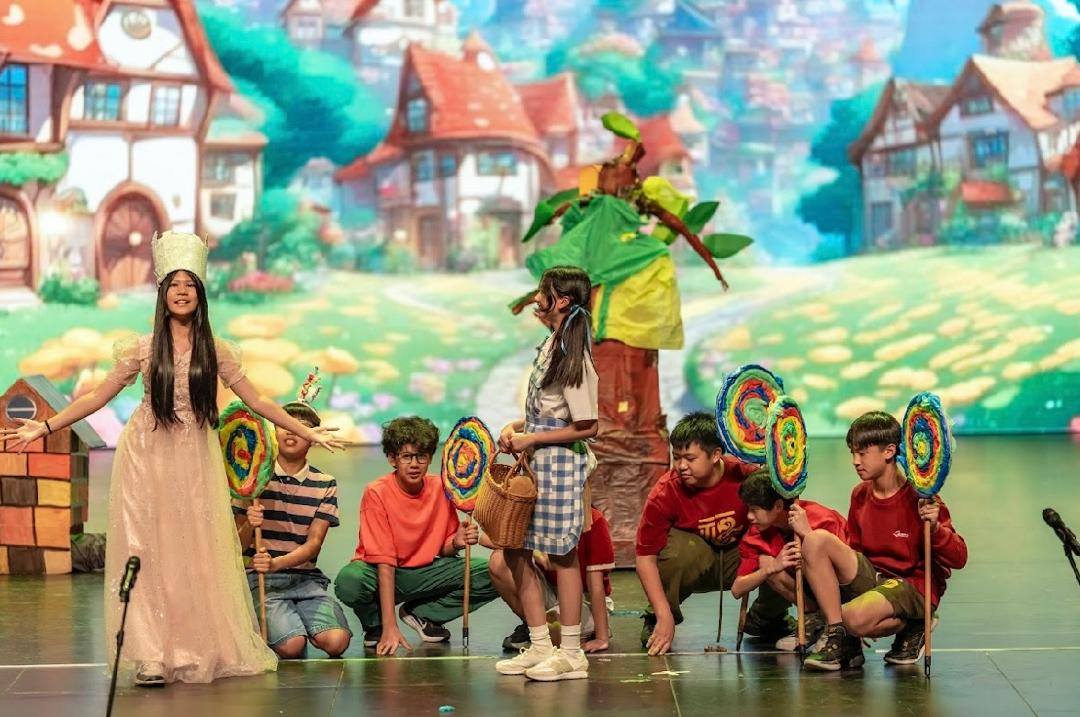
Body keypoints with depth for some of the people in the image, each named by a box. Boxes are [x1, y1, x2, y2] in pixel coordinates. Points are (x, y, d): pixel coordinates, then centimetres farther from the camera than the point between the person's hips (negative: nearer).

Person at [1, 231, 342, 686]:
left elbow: (256, 401, 6)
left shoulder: (216, 352, 3)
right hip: (147, 458, -1)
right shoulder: (143, 349, 1)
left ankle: (202, 651, 11)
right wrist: (45, 427, -2)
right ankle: (152, 657, -1)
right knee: (147, 553, -2)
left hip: (195, 461, 1)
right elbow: (98, 397, 4)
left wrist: (306, 432, 2)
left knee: (198, 555, 2)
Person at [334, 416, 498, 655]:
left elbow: (443, 548, 3)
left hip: (425, 573, 4)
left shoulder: (441, 488, -6)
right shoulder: (377, 493, -19)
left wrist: (456, 542, -24)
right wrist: (390, 627, -29)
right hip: (383, 574, -4)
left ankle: (421, 614, 4)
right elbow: (384, 561, -24)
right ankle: (376, 623, -2)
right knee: (349, 582, -38)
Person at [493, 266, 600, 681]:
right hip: (536, 461, 9)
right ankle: (540, 647, 20)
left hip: (560, 463, -9)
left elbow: (586, 426, -18)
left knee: (562, 554, -1)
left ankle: (571, 654, 10)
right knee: (515, 550, 11)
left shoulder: (572, 356, -17)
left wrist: (531, 439, -16)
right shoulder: (551, 345, 10)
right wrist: (516, 427, 4)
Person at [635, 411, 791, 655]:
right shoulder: (664, 493, -24)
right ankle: (655, 621, -7)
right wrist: (664, 617, -26)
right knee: (678, 548, -37)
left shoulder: (745, 475, -23)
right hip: (696, 563, -2)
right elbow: (646, 557, -21)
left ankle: (766, 620, 6)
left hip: (741, 559, 2)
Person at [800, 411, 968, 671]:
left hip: (913, 588, -7)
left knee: (856, 618, -36)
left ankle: (911, 626, -1)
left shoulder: (918, 499, -14)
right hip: (871, 578, 7)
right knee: (815, 539, -17)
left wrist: (934, 527, -32)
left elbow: (959, 559, -16)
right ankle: (837, 637, -13)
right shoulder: (860, 495, 6)